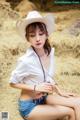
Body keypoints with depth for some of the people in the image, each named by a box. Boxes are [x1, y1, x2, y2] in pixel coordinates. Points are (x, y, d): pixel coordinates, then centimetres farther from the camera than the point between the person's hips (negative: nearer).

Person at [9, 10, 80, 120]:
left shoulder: (50, 52, -7)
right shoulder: (26, 60, -26)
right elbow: (13, 83, -12)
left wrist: (60, 92, 1)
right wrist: (36, 88, -21)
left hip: (44, 97, 6)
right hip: (28, 105, -6)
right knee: (70, 111, -11)